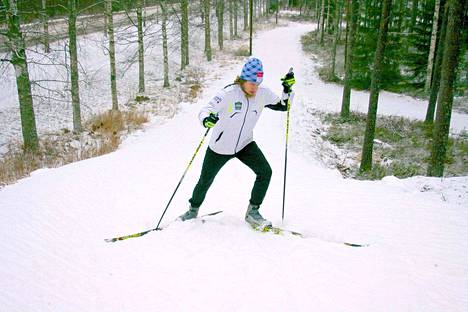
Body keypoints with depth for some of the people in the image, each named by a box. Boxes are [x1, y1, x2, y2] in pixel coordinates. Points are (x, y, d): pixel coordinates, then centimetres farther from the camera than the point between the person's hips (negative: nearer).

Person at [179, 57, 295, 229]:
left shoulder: (263, 94, -11)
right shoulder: (229, 93, -24)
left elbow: (283, 106, 2)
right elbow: (205, 110, -25)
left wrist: (287, 88, -15)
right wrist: (206, 119, -48)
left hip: (245, 144, 3)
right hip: (219, 147, -3)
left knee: (265, 172, -15)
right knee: (205, 181, 12)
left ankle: (252, 212, 2)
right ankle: (193, 209, 40)